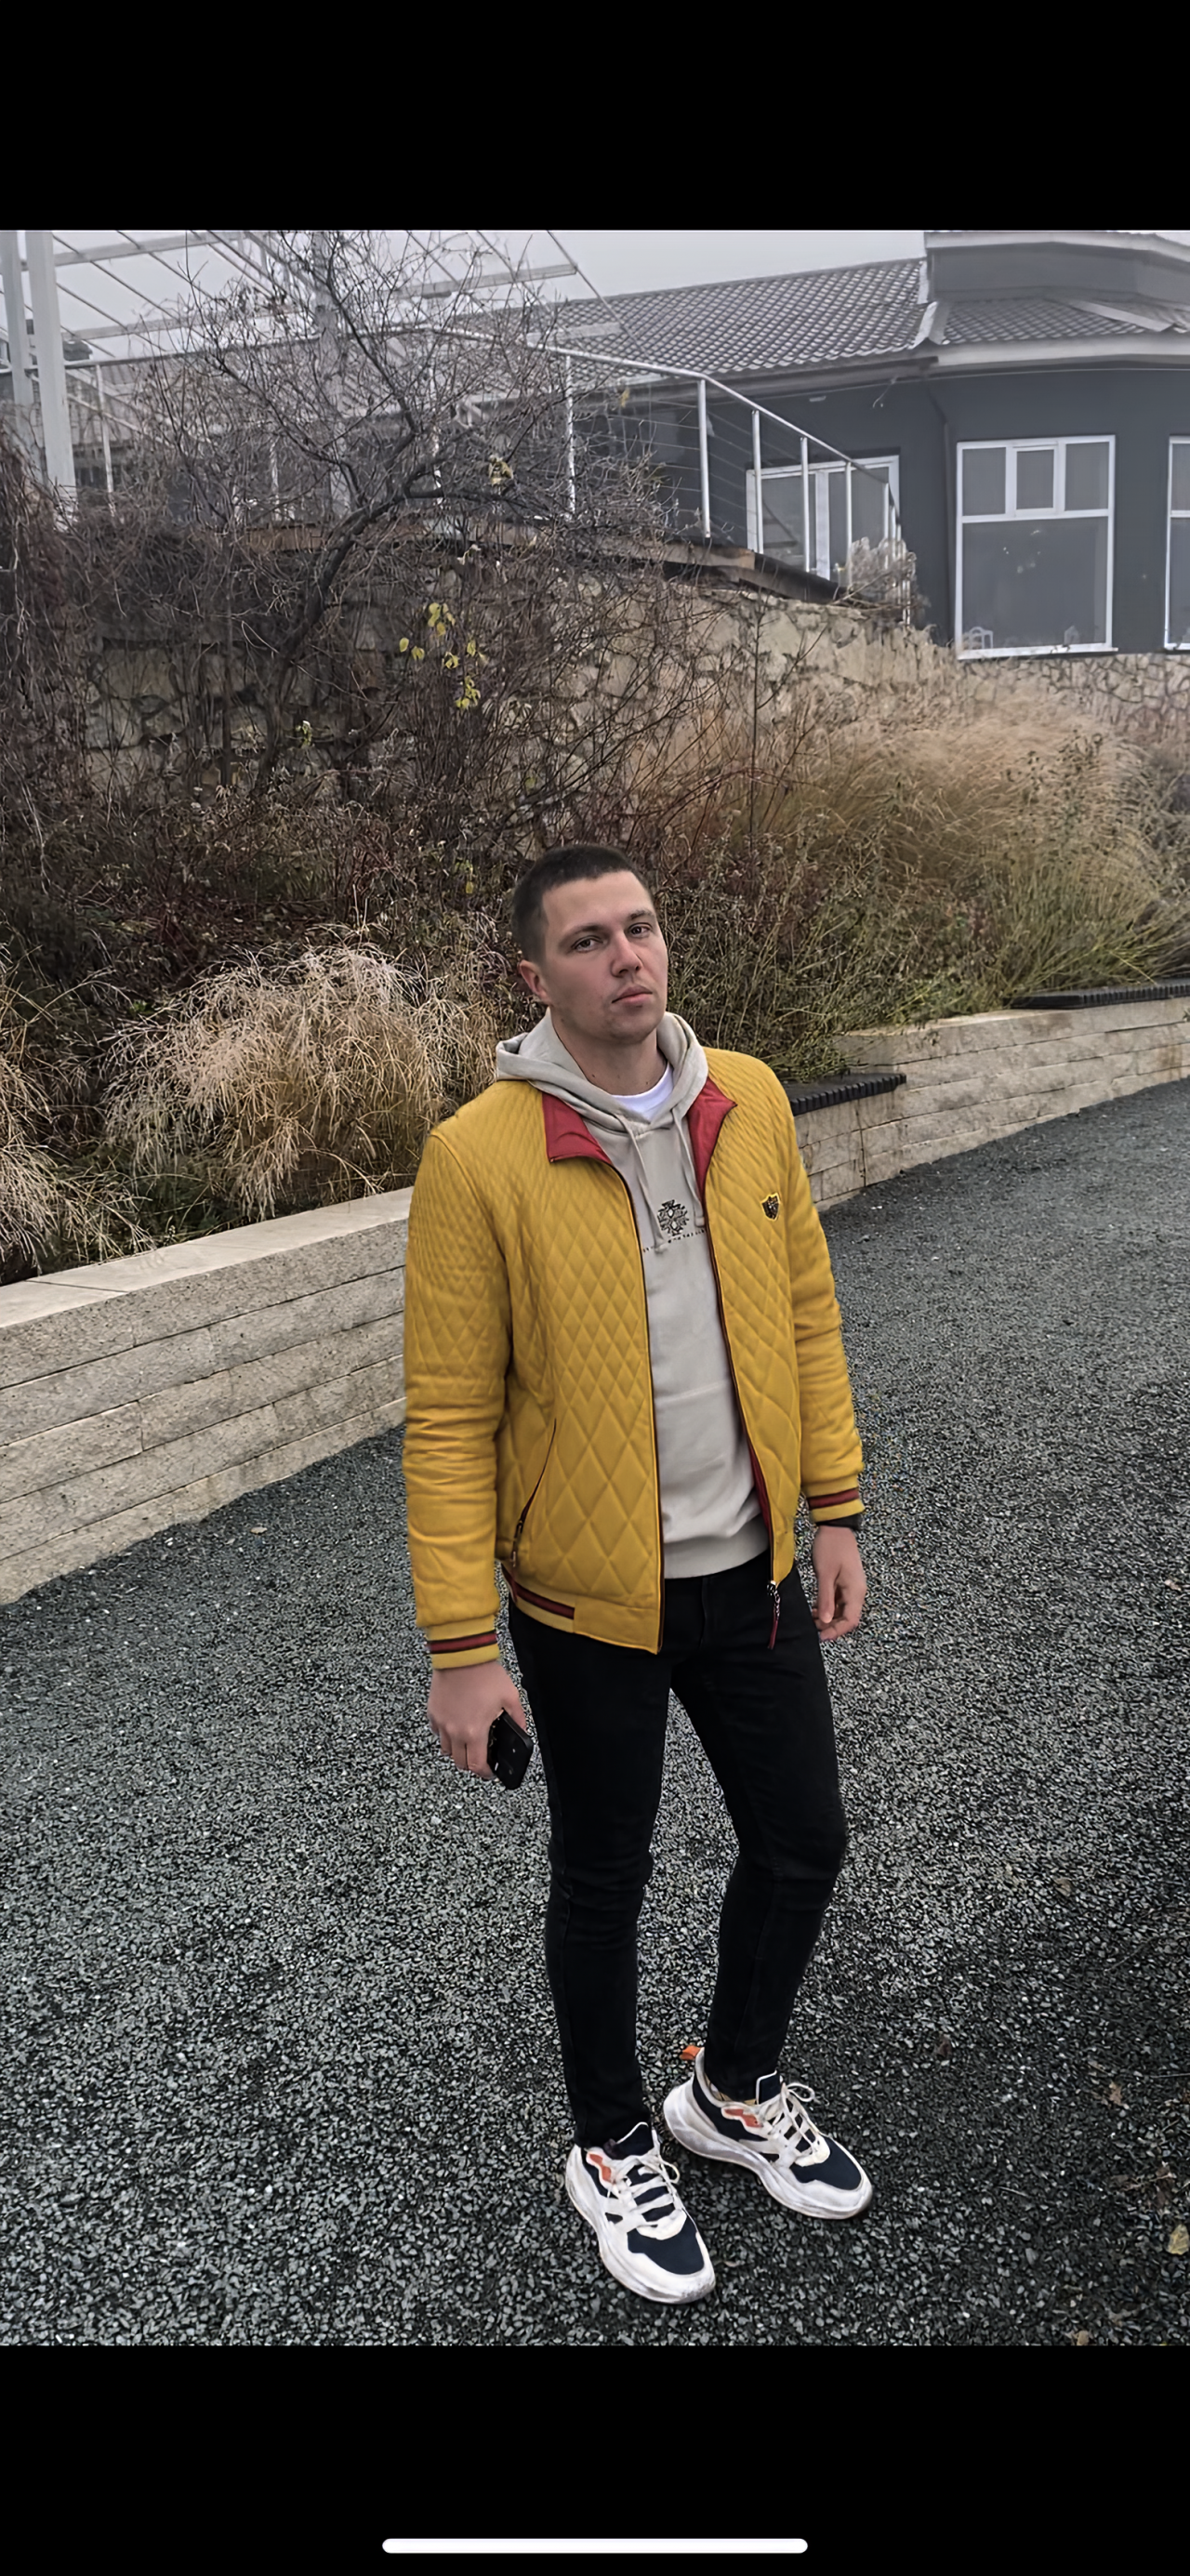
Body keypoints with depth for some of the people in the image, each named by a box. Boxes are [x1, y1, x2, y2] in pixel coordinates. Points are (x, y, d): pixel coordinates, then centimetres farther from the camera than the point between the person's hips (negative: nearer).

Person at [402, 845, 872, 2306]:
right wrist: (460, 1647, -15)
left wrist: (835, 1514, 6)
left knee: (802, 1844, 18)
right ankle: (613, 2151, 43)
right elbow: (450, 1418, -15)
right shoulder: (479, 1157, -18)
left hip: (751, 1572, 5)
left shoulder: (749, 1103, -3)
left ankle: (736, 2090, 47)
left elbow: (805, 1314, 6)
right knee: (604, 1879, 16)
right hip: (590, 1596, -4)